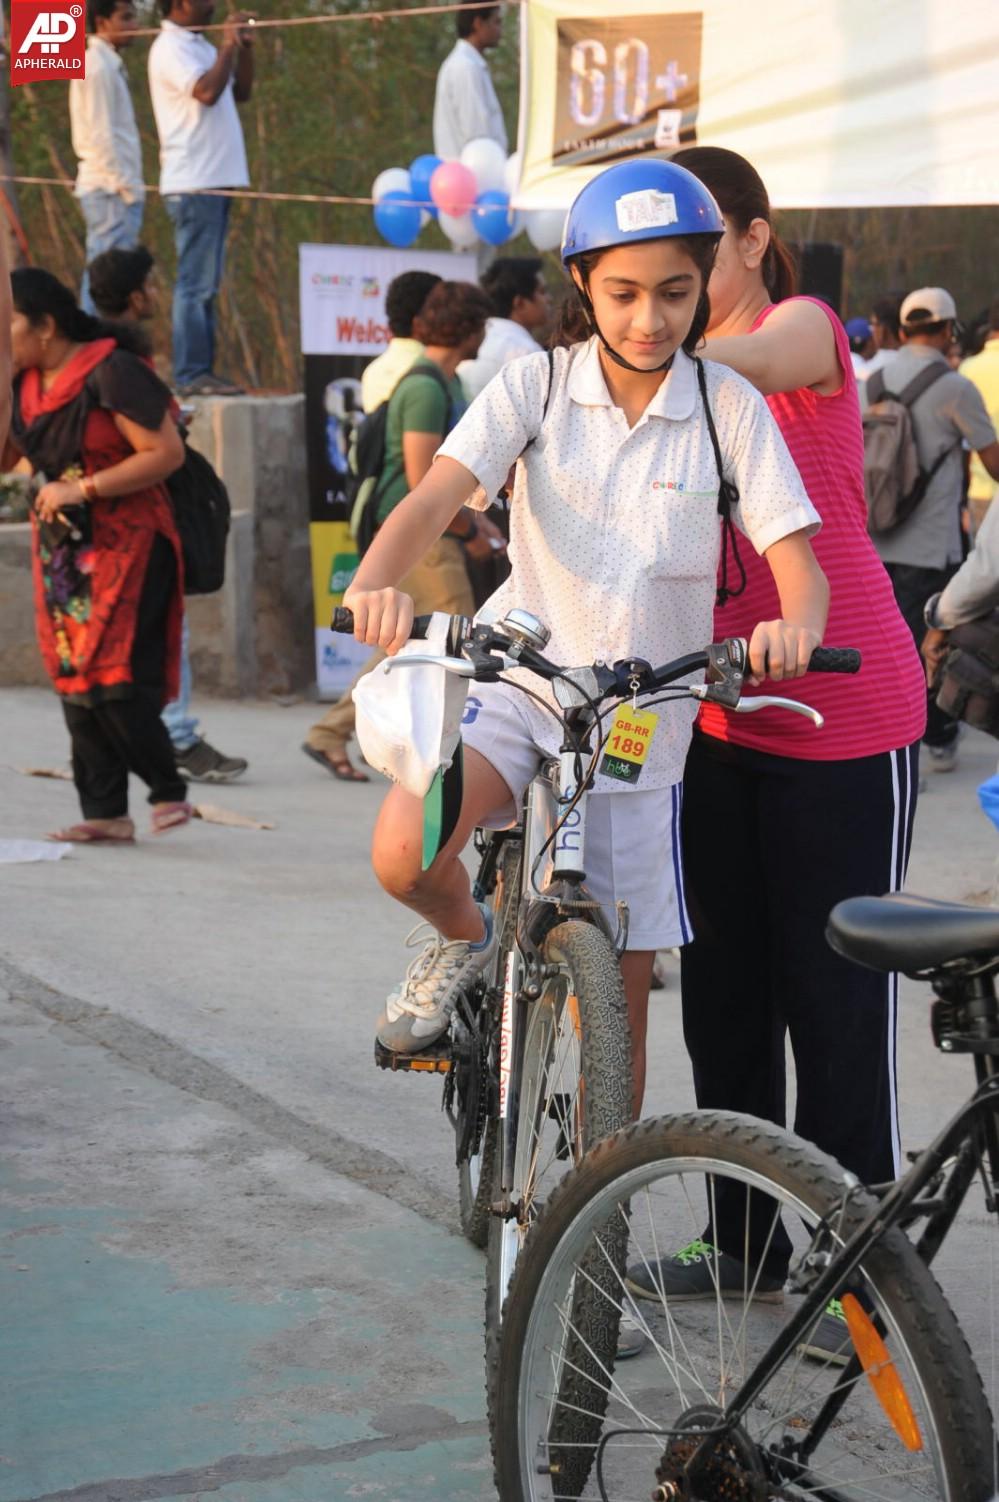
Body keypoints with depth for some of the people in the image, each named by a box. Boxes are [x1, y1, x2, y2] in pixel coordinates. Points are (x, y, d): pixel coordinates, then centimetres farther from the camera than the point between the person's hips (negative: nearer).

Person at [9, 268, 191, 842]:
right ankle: (106, 814, 6)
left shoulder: (112, 374, -14)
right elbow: (31, 455, 24)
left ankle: (169, 790, 6)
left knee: (115, 679, -13)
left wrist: (82, 488, -18)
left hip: (125, 545, -8)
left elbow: (167, 453, -18)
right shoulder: (23, 384, 9)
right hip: (61, 547, 8)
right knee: (74, 678, 3)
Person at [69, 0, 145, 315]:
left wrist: (129, 183, 15)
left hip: (103, 188, 10)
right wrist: (128, 188, -17)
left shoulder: (107, 63, 17)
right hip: (112, 191, -10)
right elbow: (100, 136, -17)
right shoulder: (98, 65, -12)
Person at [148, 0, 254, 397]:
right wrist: (229, 46, -13)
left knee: (205, 284, 11)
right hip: (193, 184, -10)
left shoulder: (199, 46, 18)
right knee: (196, 284, -10)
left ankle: (202, 371, 15)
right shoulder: (170, 48, -10)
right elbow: (207, 92, -24)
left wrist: (245, 48, 7)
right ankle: (191, 375, -9)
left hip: (214, 179, 10)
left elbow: (241, 92, 19)